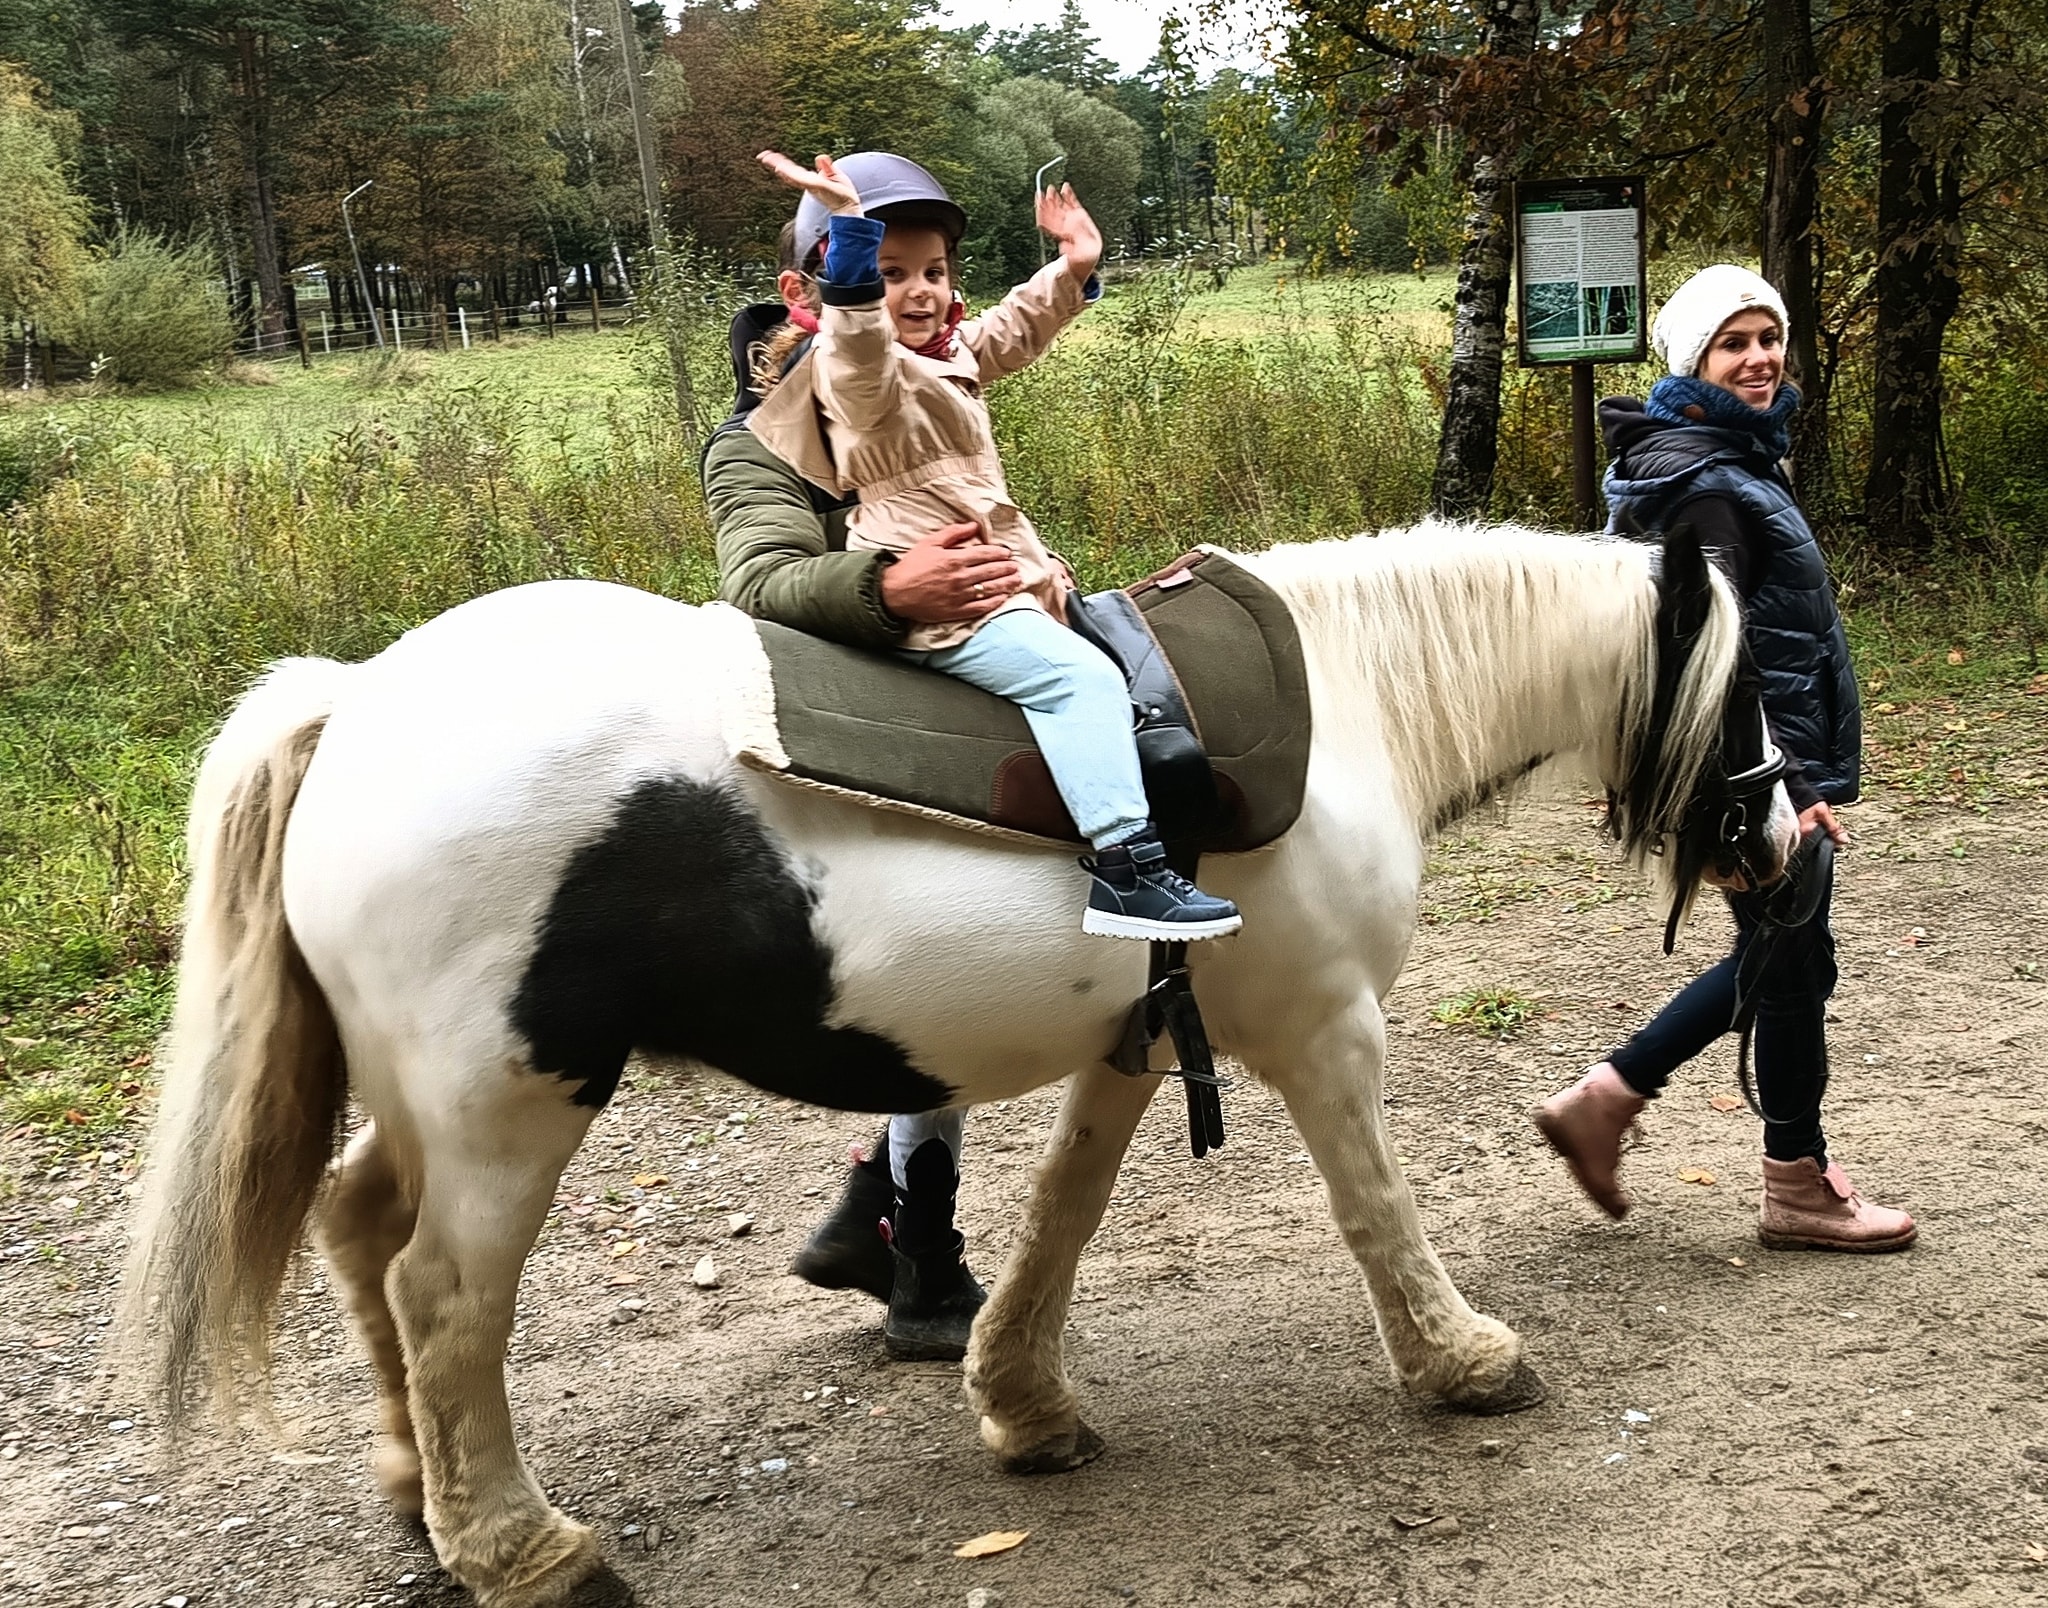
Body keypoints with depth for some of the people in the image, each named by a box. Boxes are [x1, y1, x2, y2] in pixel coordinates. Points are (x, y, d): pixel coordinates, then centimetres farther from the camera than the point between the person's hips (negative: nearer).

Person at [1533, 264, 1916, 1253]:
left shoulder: (1737, 456, 15)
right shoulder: (1697, 478, -18)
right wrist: (1786, 783, -24)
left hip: (1774, 756, 10)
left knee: (1777, 952, 18)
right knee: (1795, 959, 2)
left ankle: (1604, 1097, 23)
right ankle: (1797, 1188, 18)